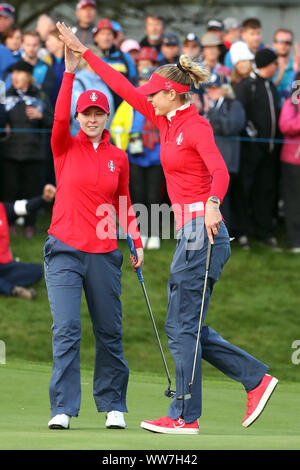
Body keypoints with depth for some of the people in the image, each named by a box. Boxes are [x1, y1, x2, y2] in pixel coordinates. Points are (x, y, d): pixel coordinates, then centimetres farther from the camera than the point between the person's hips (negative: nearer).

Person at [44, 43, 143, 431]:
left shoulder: (118, 158, 10)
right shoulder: (65, 148, 3)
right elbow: (59, 117, -16)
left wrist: (136, 243, 7)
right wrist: (70, 71, -22)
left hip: (104, 253, 2)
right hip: (64, 250, -2)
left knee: (109, 332, 6)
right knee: (65, 329, -11)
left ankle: (113, 406, 19)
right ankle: (63, 409, -10)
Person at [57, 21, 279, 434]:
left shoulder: (196, 126, -10)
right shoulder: (168, 121, 15)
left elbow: (219, 171, -24)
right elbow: (125, 89, 20)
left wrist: (212, 204, -44)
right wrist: (81, 51, 21)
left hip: (201, 231, -9)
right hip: (190, 234, 9)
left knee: (181, 326, -6)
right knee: (186, 327, 10)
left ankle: (185, 416, -2)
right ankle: (256, 379, 12)